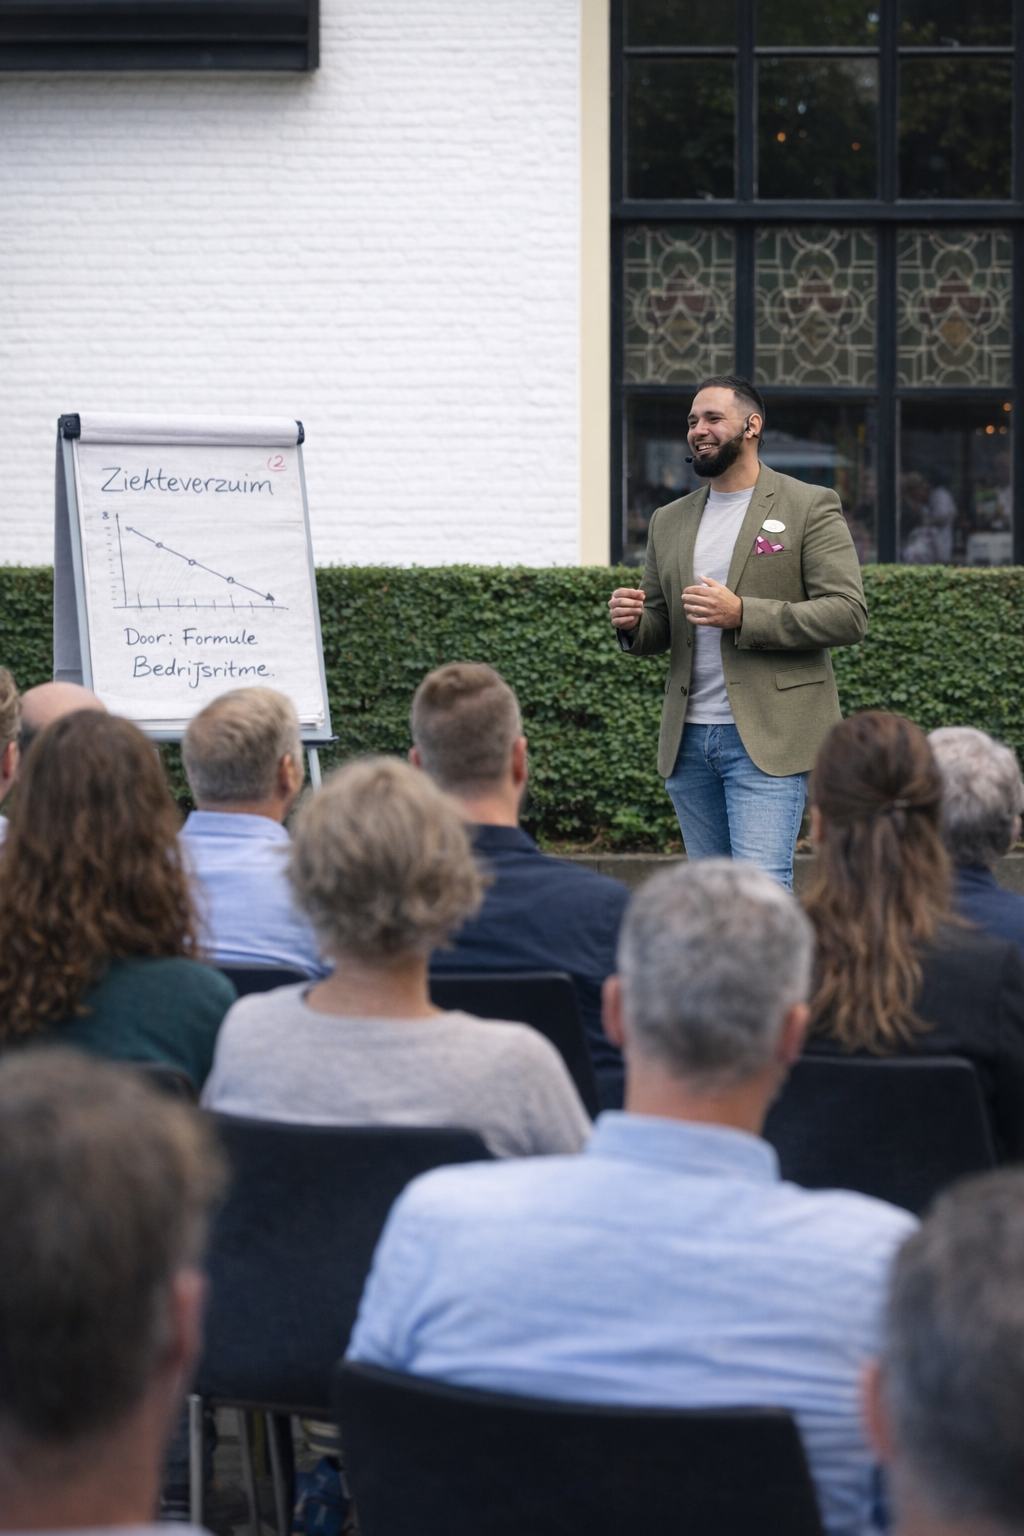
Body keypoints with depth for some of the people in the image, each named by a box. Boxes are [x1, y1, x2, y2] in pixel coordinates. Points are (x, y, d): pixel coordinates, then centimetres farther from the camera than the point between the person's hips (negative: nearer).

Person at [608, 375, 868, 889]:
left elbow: (848, 615, -9)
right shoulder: (669, 521, 17)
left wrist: (743, 614, -18)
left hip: (769, 738, -6)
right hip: (689, 740, 6)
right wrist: (631, 623, -4)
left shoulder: (810, 507, 0)